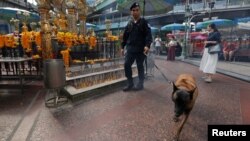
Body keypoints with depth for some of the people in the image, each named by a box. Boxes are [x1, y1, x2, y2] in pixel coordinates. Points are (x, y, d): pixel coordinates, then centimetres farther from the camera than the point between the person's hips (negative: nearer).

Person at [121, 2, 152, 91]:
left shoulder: (143, 22, 1)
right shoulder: (129, 24, 14)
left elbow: (148, 34, -9)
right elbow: (125, 36, 17)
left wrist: (147, 45, -23)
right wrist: (122, 47, 13)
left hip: (140, 49, -4)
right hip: (130, 48, 4)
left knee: (140, 66, 4)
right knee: (127, 65, -1)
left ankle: (140, 84, 17)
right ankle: (130, 84, 12)